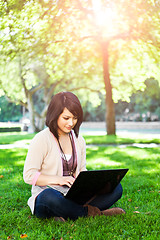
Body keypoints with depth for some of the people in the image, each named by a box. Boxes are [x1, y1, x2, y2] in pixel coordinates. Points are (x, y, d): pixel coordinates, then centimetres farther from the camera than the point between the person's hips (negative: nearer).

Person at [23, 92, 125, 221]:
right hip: (47, 193, -6)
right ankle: (89, 212, -20)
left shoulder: (79, 140, 12)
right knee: (50, 198, -43)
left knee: (116, 187, -12)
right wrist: (59, 179, -22)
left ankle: (68, 213, -24)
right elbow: (29, 175, -11)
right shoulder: (41, 140, -7)